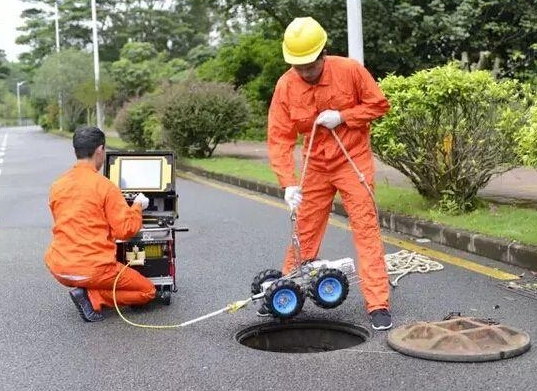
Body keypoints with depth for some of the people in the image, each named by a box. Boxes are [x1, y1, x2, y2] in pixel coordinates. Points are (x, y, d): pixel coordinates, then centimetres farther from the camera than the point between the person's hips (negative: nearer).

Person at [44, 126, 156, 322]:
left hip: (59, 269, 7)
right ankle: (93, 298, -8)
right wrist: (138, 206, 6)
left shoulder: (56, 185, 6)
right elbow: (126, 230, -12)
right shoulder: (105, 186, -12)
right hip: (92, 271, -7)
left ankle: (85, 293, 8)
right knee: (148, 291, 10)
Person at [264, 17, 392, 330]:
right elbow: (280, 139, -14)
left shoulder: (350, 70, -15)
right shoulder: (285, 86, -11)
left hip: (354, 161, -2)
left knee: (366, 229, -7)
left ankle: (379, 304, -4)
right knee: (304, 231, 11)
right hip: (316, 166, 3)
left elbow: (379, 104, -5)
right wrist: (289, 183, -23)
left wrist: (342, 117, -19)